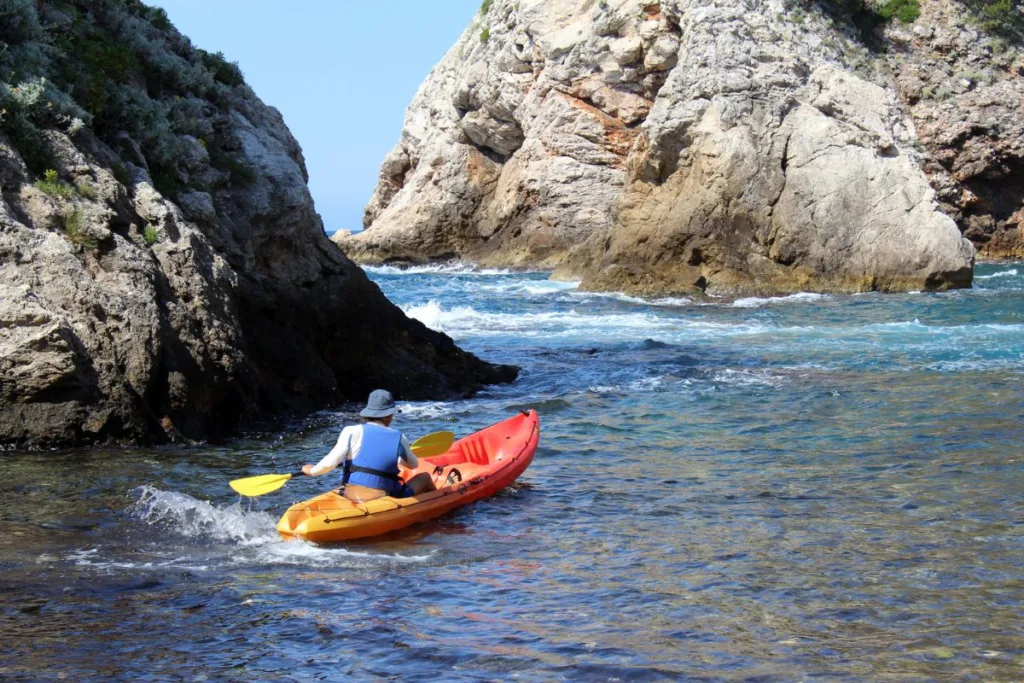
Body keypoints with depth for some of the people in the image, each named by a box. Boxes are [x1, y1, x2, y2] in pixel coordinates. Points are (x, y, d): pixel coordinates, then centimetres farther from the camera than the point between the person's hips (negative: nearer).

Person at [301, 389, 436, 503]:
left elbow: (329, 463, -12)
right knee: (424, 477, 21)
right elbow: (414, 465, 19)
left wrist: (312, 470, 9)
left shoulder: (351, 432, -4)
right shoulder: (399, 439, 0)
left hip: (350, 498, 3)